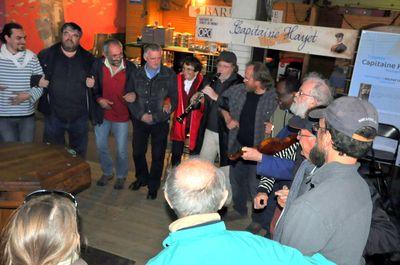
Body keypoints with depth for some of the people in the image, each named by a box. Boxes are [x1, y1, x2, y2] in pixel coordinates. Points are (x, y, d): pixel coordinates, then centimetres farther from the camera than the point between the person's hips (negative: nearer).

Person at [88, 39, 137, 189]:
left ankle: (121, 176, 34)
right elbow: (93, 88, 2)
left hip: (122, 116, -2)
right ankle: (107, 172, 41)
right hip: (102, 114, 2)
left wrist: (134, 95, -23)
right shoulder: (97, 65, -9)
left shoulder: (130, 68, -12)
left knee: (122, 150, 9)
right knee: (101, 147, 17)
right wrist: (99, 99, -15)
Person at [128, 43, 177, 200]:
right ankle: (142, 178, 41)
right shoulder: (137, 74, -2)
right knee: (138, 152, 14)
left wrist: (154, 117, -13)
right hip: (140, 120, 2)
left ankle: (153, 186, 28)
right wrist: (141, 115, -12)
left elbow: (174, 100, -8)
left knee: (158, 156, 7)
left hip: (160, 122, -2)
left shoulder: (169, 75, -8)